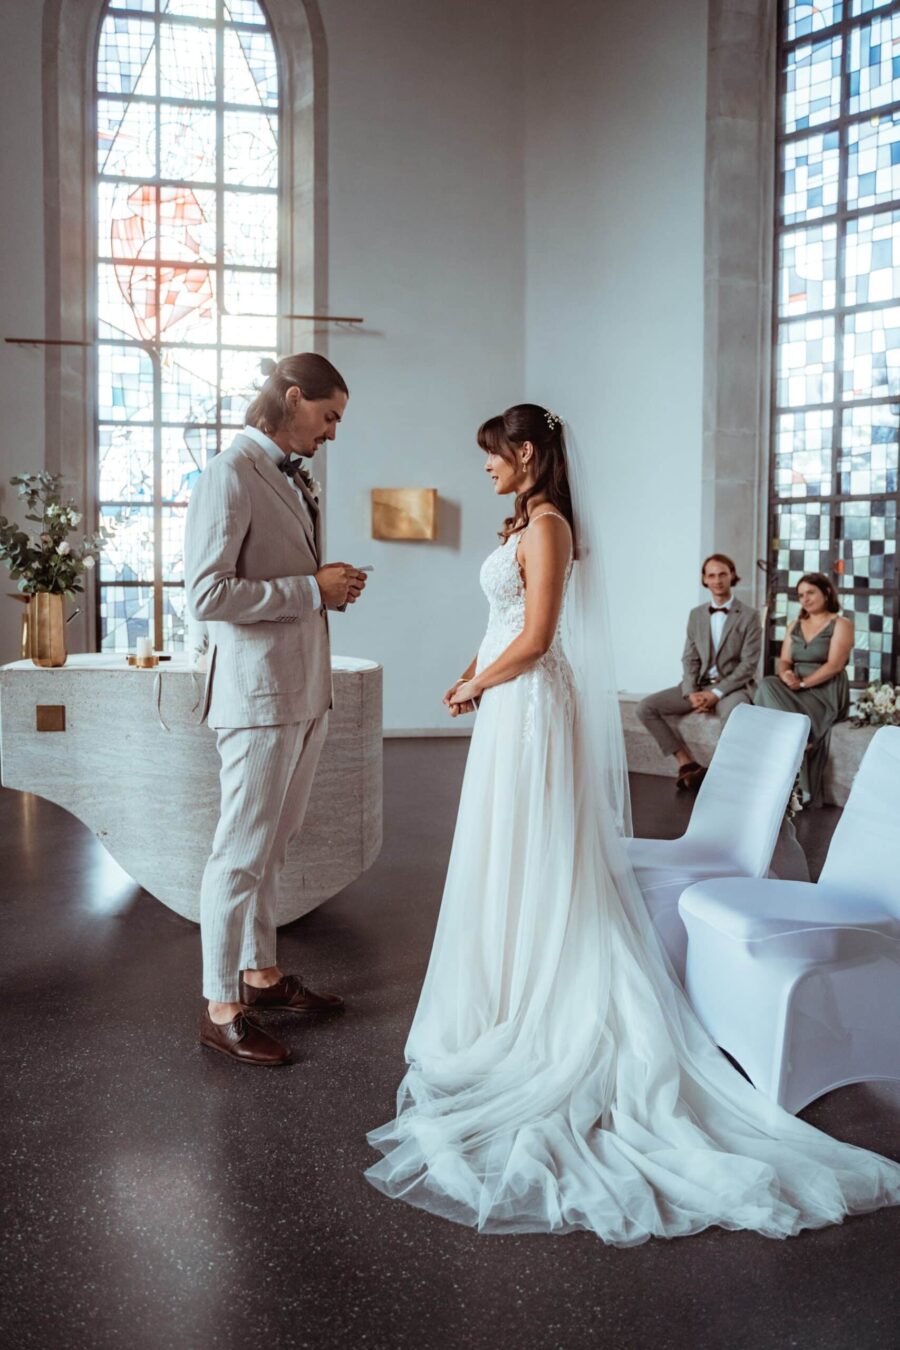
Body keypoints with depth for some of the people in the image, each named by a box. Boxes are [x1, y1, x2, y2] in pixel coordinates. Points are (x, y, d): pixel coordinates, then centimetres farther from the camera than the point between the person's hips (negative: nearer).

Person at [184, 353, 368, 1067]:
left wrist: (332, 585, 8)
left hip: (305, 690, 9)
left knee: (273, 844, 17)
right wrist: (312, 588, -17)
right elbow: (207, 594, -21)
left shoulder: (294, 477, 15)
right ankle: (221, 1008, 9)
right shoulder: (230, 475, -13)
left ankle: (262, 974, 30)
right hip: (259, 692, -9)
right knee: (242, 851, -2)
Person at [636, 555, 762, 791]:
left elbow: (748, 664, -9)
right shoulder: (696, 614, 12)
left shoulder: (749, 616, -3)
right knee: (645, 707, -12)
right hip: (699, 685, 5)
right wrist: (691, 692, -11)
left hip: (733, 686, -5)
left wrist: (716, 693, -18)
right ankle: (687, 763, -9)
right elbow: (689, 659, 8)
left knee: (734, 715, -41)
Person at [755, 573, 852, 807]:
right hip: (795, 692, 5)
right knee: (768, 685, -28)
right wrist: (785, 675, -14)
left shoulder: (841, 624, 1)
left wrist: (803, 683, -20)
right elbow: (784, 661, 11)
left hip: (826, 693, -5)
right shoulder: (794, 626, 20)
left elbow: (834, 665, -11)